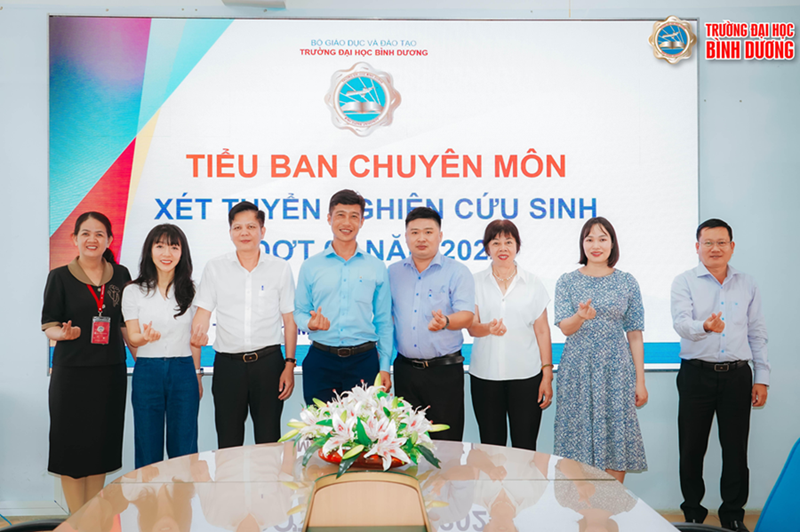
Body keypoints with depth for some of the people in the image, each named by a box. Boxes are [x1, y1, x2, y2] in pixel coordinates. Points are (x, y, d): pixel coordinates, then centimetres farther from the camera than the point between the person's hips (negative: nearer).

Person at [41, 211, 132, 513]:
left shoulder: (121, 276, 6)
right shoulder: (60, 277, -1)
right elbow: (48, 326, -1)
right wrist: (63, 333, -23)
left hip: (111, 372, 2)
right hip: (71, 372, -2)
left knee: (102, 445, 8)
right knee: (72, 446, 1)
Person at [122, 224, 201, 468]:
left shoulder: (189, 291, 6)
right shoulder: (133, 291, 2)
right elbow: (132, 337, 0)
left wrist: (197, 375, 10)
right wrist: (145, 337, -23)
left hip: (183, 370, 1)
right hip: (147, 371, -1)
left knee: (184, 450, 4)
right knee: (148, 450, 6)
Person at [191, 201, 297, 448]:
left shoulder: (280, 268, 4)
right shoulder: (215, 268, 5)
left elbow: (289, 320, 6)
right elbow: (203, 312, 3)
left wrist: (289, 365, 1)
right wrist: (198, 333, -20)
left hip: (268, 361, 0)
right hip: (228, 363, 1)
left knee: (269, 441, 5)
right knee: (228, 444, 7)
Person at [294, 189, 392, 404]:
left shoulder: (377, 268, 8)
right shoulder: (310, 266, 7)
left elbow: (384, 322, 8)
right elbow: (299, 312, 10)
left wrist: (384, 367, 3)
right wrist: (310, 323, -13)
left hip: (364, 361, 0)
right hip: (320, 361, 0)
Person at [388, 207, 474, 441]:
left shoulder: (457, 272, -1)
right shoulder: (393, 272, 10)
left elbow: (466, 315, -12)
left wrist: (445, 321, -34)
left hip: (445, 371, -3)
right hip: (405, 369, 3)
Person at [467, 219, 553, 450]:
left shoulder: (532, 282, 6)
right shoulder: (476, 282, 5)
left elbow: (542, 330, 6)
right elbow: (471, 327, -1)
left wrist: (547, 375, 1)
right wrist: (488, 328, -24)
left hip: (526, 375, 0)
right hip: (485, 376, 1)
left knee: (525, 447, 0)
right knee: (490, 445, 6)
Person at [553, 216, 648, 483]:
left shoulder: (627, 282, 5)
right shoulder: (567, 281, 3)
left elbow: (634, 334, 5)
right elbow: (565, 328, -5)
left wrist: (640, 381, 3)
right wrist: (581, 316, -28)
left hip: (616, 371, 1)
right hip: (578, 370, 0)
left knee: (616, 440, 2)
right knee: (579, 435, 1)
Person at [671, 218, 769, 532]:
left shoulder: (747, 285, 10)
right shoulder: (684, 282, 1)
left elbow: (757, 335, 13)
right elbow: (681, 322, -15)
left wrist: (762, 378, 8)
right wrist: (704, 326, -37)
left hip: (737, 375, 2)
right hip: (697, 374, -2)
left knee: (736, 449, 5)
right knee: (692, 448, 5)